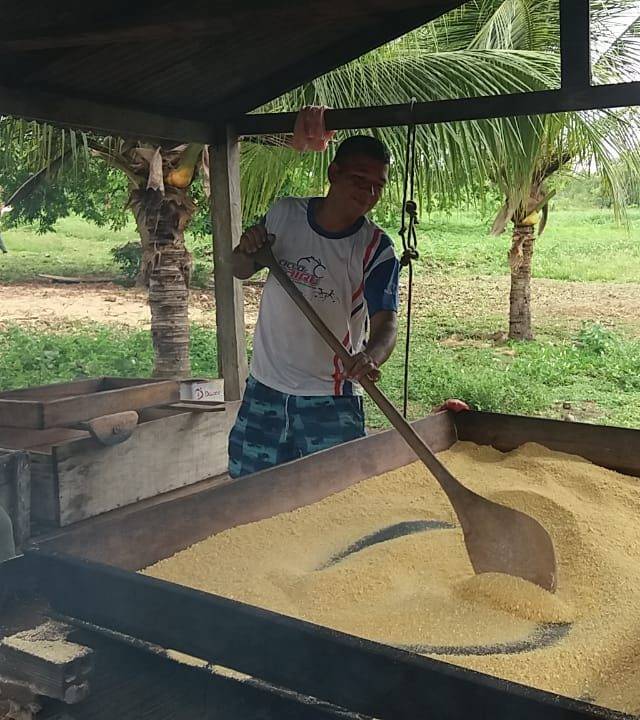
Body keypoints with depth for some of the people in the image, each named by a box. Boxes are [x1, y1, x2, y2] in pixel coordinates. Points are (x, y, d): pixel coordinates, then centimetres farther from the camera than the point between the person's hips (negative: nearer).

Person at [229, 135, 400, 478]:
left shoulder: (376, 248, -11)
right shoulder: (284, 214, -2)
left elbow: (385, 323, -19)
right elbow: (241, 271, 12)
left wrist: (371, 356, -42)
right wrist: (246, 250, -12)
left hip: (332, 399, -3)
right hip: (266, 386, 3)